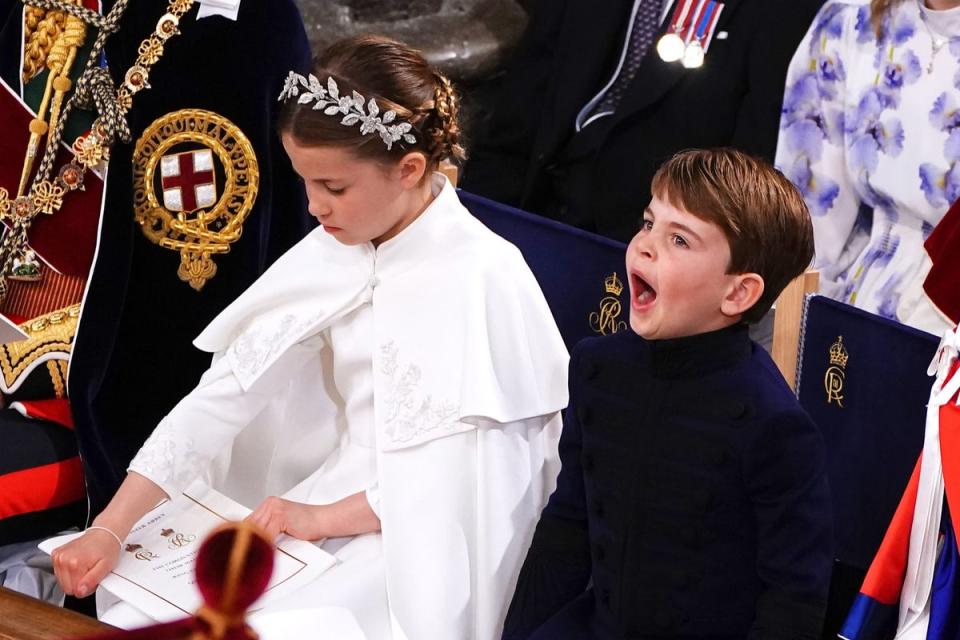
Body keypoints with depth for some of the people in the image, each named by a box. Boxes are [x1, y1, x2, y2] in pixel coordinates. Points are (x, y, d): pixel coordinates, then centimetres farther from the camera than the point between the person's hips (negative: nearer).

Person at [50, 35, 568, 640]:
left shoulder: (482, 277, -19)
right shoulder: (333, 254, -1)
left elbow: (466, 475, -17)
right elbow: (227, 392, -5)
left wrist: (327, 516, -16)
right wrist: (110, 528, -12)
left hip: (425, 535, -6)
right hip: (340, 486, 6)